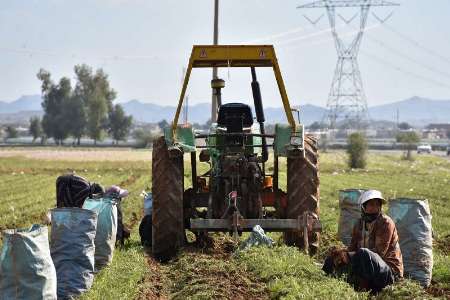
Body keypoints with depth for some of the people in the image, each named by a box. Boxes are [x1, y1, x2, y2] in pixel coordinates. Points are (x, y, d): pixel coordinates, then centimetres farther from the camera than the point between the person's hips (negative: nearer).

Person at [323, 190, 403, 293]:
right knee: (332, 260, -1)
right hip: (367, 268, 7)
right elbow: (353, 247, 8)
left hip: (390, 271, -7)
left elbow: (379, 252, -20)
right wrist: (343, 253, -17)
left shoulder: (385, 222, -11)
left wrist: (348, 256, -27)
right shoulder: (360, 223, 10)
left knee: (364, 253, -36)